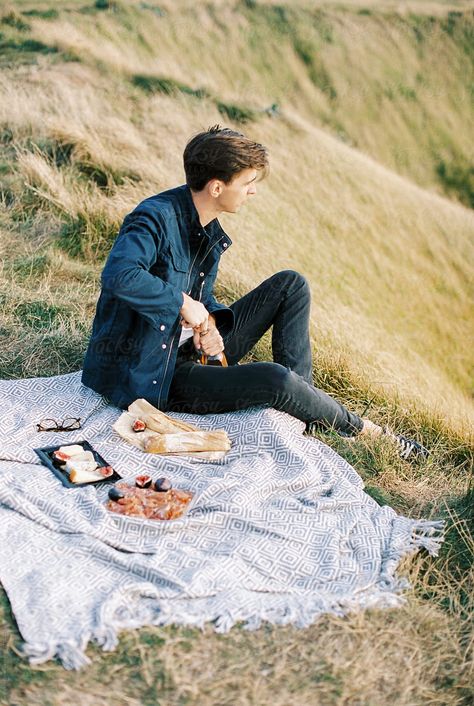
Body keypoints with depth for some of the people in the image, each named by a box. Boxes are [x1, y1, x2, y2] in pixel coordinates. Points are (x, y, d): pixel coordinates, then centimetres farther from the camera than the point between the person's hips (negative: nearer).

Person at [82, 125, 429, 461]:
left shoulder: (210, 231, 5)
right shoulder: (155, 218, -22)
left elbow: (202, 296, 11)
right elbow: (118, 275, -41)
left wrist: (210, 323, -12)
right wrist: (183, 303, -29)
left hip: (195, 350, 9)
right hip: (156, 376, -9)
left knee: (290, 284, 3)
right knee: (274, 380, -28)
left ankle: (302, 404, -3)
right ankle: (360, 428, 1)